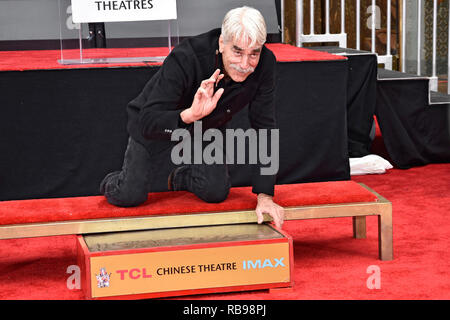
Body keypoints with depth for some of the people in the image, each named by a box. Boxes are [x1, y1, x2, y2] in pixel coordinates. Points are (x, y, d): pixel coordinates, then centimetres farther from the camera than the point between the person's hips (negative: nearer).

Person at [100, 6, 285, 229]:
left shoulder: (264, 64, -28)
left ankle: (179, 178, 27)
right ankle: (112, 183, 25)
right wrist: (190, 114, -62)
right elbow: (148, 123, -42)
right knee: (130, 195, -13)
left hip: (208, 125, 4)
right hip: (159, 121, -4)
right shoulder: (185, 58, -40)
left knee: (216, 191, -8)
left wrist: (265, 195, -25)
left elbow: (264, 129, -21)